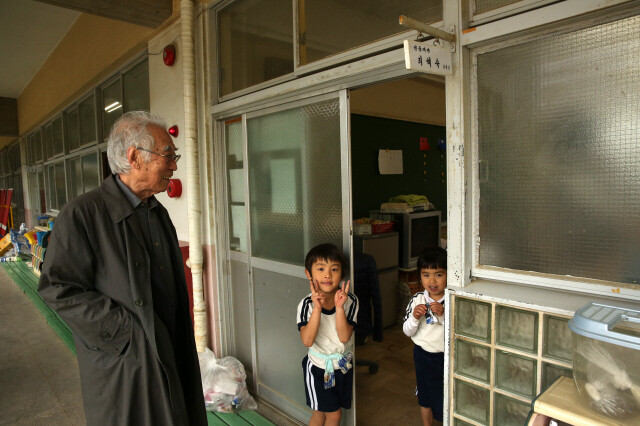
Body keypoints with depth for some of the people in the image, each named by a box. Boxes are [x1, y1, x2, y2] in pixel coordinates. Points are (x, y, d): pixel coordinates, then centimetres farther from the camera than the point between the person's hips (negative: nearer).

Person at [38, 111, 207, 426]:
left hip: (168, 354, 6)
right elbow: (58, 290, -16)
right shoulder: (82, 214, -15)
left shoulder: (158, 212, 7)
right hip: (122, 361, -6)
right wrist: (128, 331, -17)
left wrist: (179, 339, 9)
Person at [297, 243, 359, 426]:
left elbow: (344, 337, -22)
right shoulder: (307, 304, -19)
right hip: (318, 367, -2)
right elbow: (307, 340, -28)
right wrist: (317, 308, -36)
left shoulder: (350, 301, -15)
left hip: (343, 366, 2)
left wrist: (339, 307, -33)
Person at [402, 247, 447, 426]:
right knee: (425, 396, 21)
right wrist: (414, 317, -23)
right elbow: (407, 331, -4)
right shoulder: (417, 300, -9)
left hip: (446, 356, -2)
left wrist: (443, 315, -30)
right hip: (423, 354, 3)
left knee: (447, 395, 11)